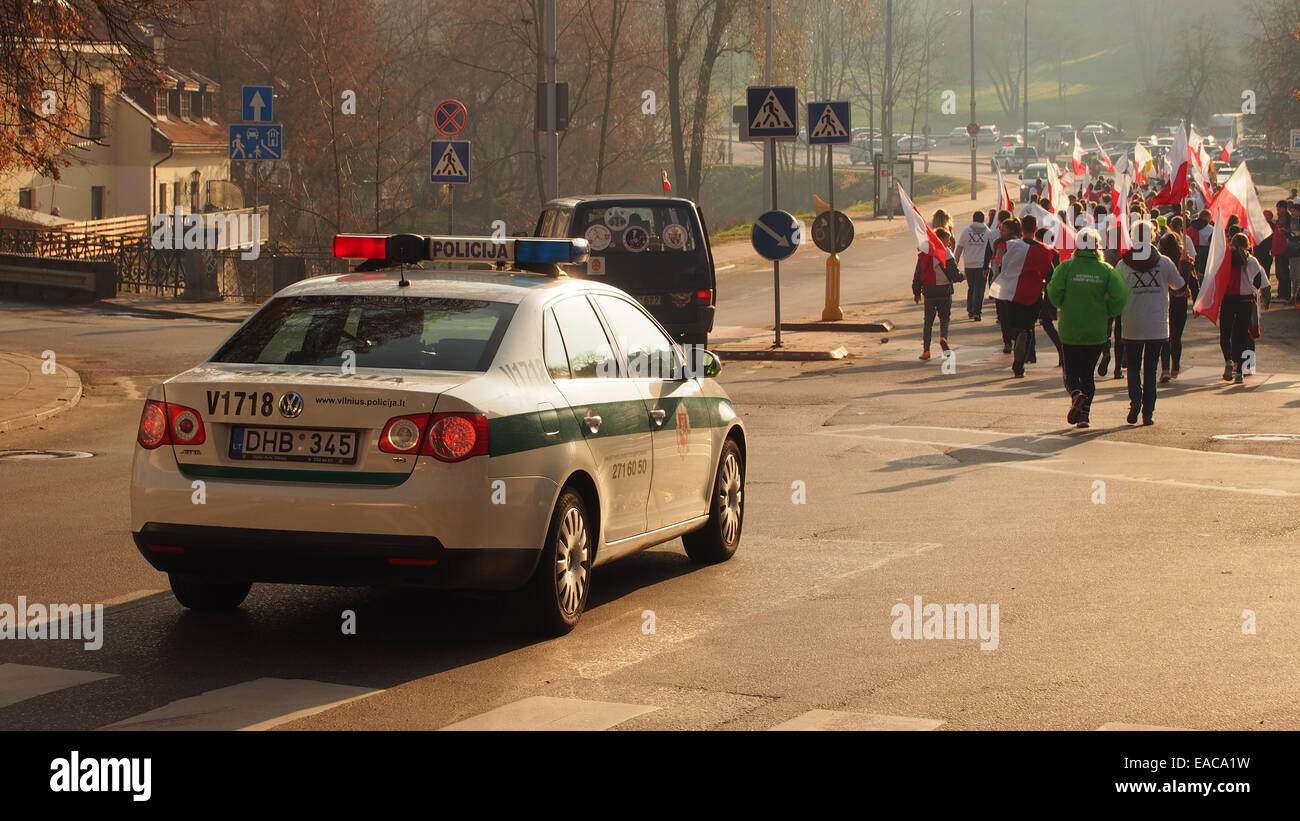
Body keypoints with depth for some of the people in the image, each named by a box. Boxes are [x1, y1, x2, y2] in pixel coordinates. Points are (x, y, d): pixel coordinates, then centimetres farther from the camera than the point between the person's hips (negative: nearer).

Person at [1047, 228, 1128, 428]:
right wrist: (1108, 314, 6)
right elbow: (1120, 295, -11)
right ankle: (1084, 414, 8)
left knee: (1070, 373, 9)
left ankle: (1076, 395, -21)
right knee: (1088, 374, 15)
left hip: (1070, 331, -1)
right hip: (1097, 333, 1)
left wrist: (1062, 307, 8)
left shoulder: (1066, 267, -5)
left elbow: (1053, 292, -13)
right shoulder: (1105, 269, -2)